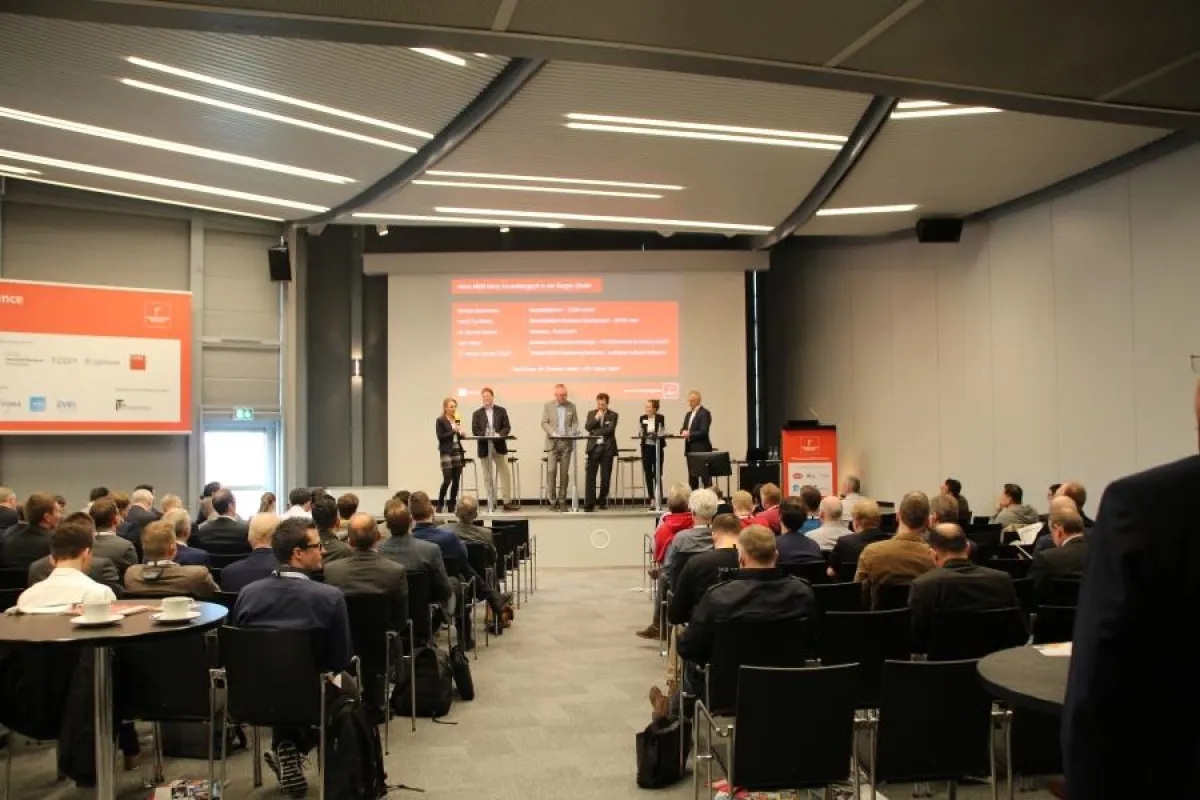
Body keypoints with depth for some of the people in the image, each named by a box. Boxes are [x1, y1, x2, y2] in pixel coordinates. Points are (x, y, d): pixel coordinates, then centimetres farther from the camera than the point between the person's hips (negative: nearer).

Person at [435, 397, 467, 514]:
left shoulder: (457, 419, 14)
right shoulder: (440, 420, -3)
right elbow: (440, 437, -10)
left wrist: (461, 434, 1)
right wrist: (453, 430, -15)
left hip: (458, 452, 6)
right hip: (446, 453, -6)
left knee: (456, 480, 2)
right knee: (447, 480, -10)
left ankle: (451, 505, 9)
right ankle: (440, 504, 4)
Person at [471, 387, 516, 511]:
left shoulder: (501, 411, 7)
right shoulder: (477, 413, 7)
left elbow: (507, 427, 1)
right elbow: (475, 431, 0)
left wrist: (499, 434, -18)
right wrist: (485, 435, -18)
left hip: (499, 446, 0)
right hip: (484, 447, 0)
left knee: (505, 474, -4)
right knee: (488, 476, 3)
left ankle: (507, 502, -3)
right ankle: (492, 502, 9)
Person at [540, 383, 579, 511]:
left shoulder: (571, 406, 8)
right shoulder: (548, 406, 3)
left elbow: (575, 423, 9)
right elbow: (544, 423, -1)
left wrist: (572, 432, -11)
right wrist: (553, 433, -17)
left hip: (567, 443, 2)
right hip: (553, 443, -2)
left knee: (564, 472, 2)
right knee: (551, 470, -9)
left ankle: (562, 501, 8)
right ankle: (552, 500, -1)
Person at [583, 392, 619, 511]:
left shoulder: (613, 415, 3)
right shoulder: (591, 413, 12)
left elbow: (610, 429, -10)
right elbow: (587, 427, -1)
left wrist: (595, 432, -9)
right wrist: (596, 418, -12)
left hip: (607, 449, -1)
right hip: (594, 448, 1)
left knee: (605, 477, 3)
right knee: (590, 477, -6)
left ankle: (602, 501, 18)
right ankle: (589, 504, -7)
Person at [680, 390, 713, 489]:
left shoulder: (705, 413, -8)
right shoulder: (688, 414, 17)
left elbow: (703, 432, -16)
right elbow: (683, 429, 18)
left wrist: (690, 434, -20)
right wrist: (683, 432, -4)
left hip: (701, 449, -8)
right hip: (690, 449, 8)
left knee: (705, 477, -7)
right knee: (692, 477, 9)